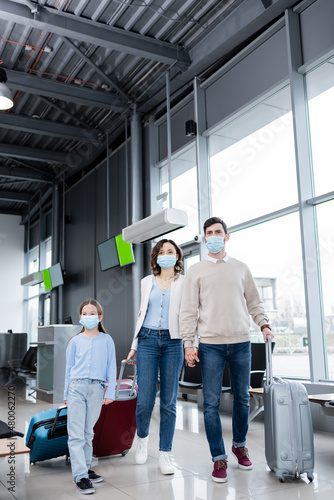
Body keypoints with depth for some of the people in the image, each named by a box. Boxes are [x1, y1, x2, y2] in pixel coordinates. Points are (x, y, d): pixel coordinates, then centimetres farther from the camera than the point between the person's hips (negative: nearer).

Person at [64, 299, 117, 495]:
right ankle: (80, 476, -1)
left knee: (88, 432, 11)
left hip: (96, 389, 0)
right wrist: (66, 394, 12)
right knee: (76, 434, -4)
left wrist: (110, 392, 0)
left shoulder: (106, 340, 6)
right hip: (77, 387, 0)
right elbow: (69, 368, 12)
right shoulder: (75, 341, 8)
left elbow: (111, 368, 6)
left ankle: (85, 468, 26)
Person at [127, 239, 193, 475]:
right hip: (148, 340, 1)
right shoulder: (147, 282, 14)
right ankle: (142, 438, 27)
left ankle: (165, 455, 14)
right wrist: (135, 345, 16)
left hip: (172, 342, -1)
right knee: (145, 400, -3)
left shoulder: (184, 283, 7)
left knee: (169, 401, 2)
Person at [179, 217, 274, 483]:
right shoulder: (196, 271, 5)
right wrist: (188, 343, -6)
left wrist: (264, 324, 0)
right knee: (212, 403, -1)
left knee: (242, 399, 11)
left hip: (241, 342, 2)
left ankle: (240, 445, 31)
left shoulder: (241, 268, 12)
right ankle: (219, 458, 11)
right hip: (211, 344, -2)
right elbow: (189, 310, 1)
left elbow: (253, 302, 15)